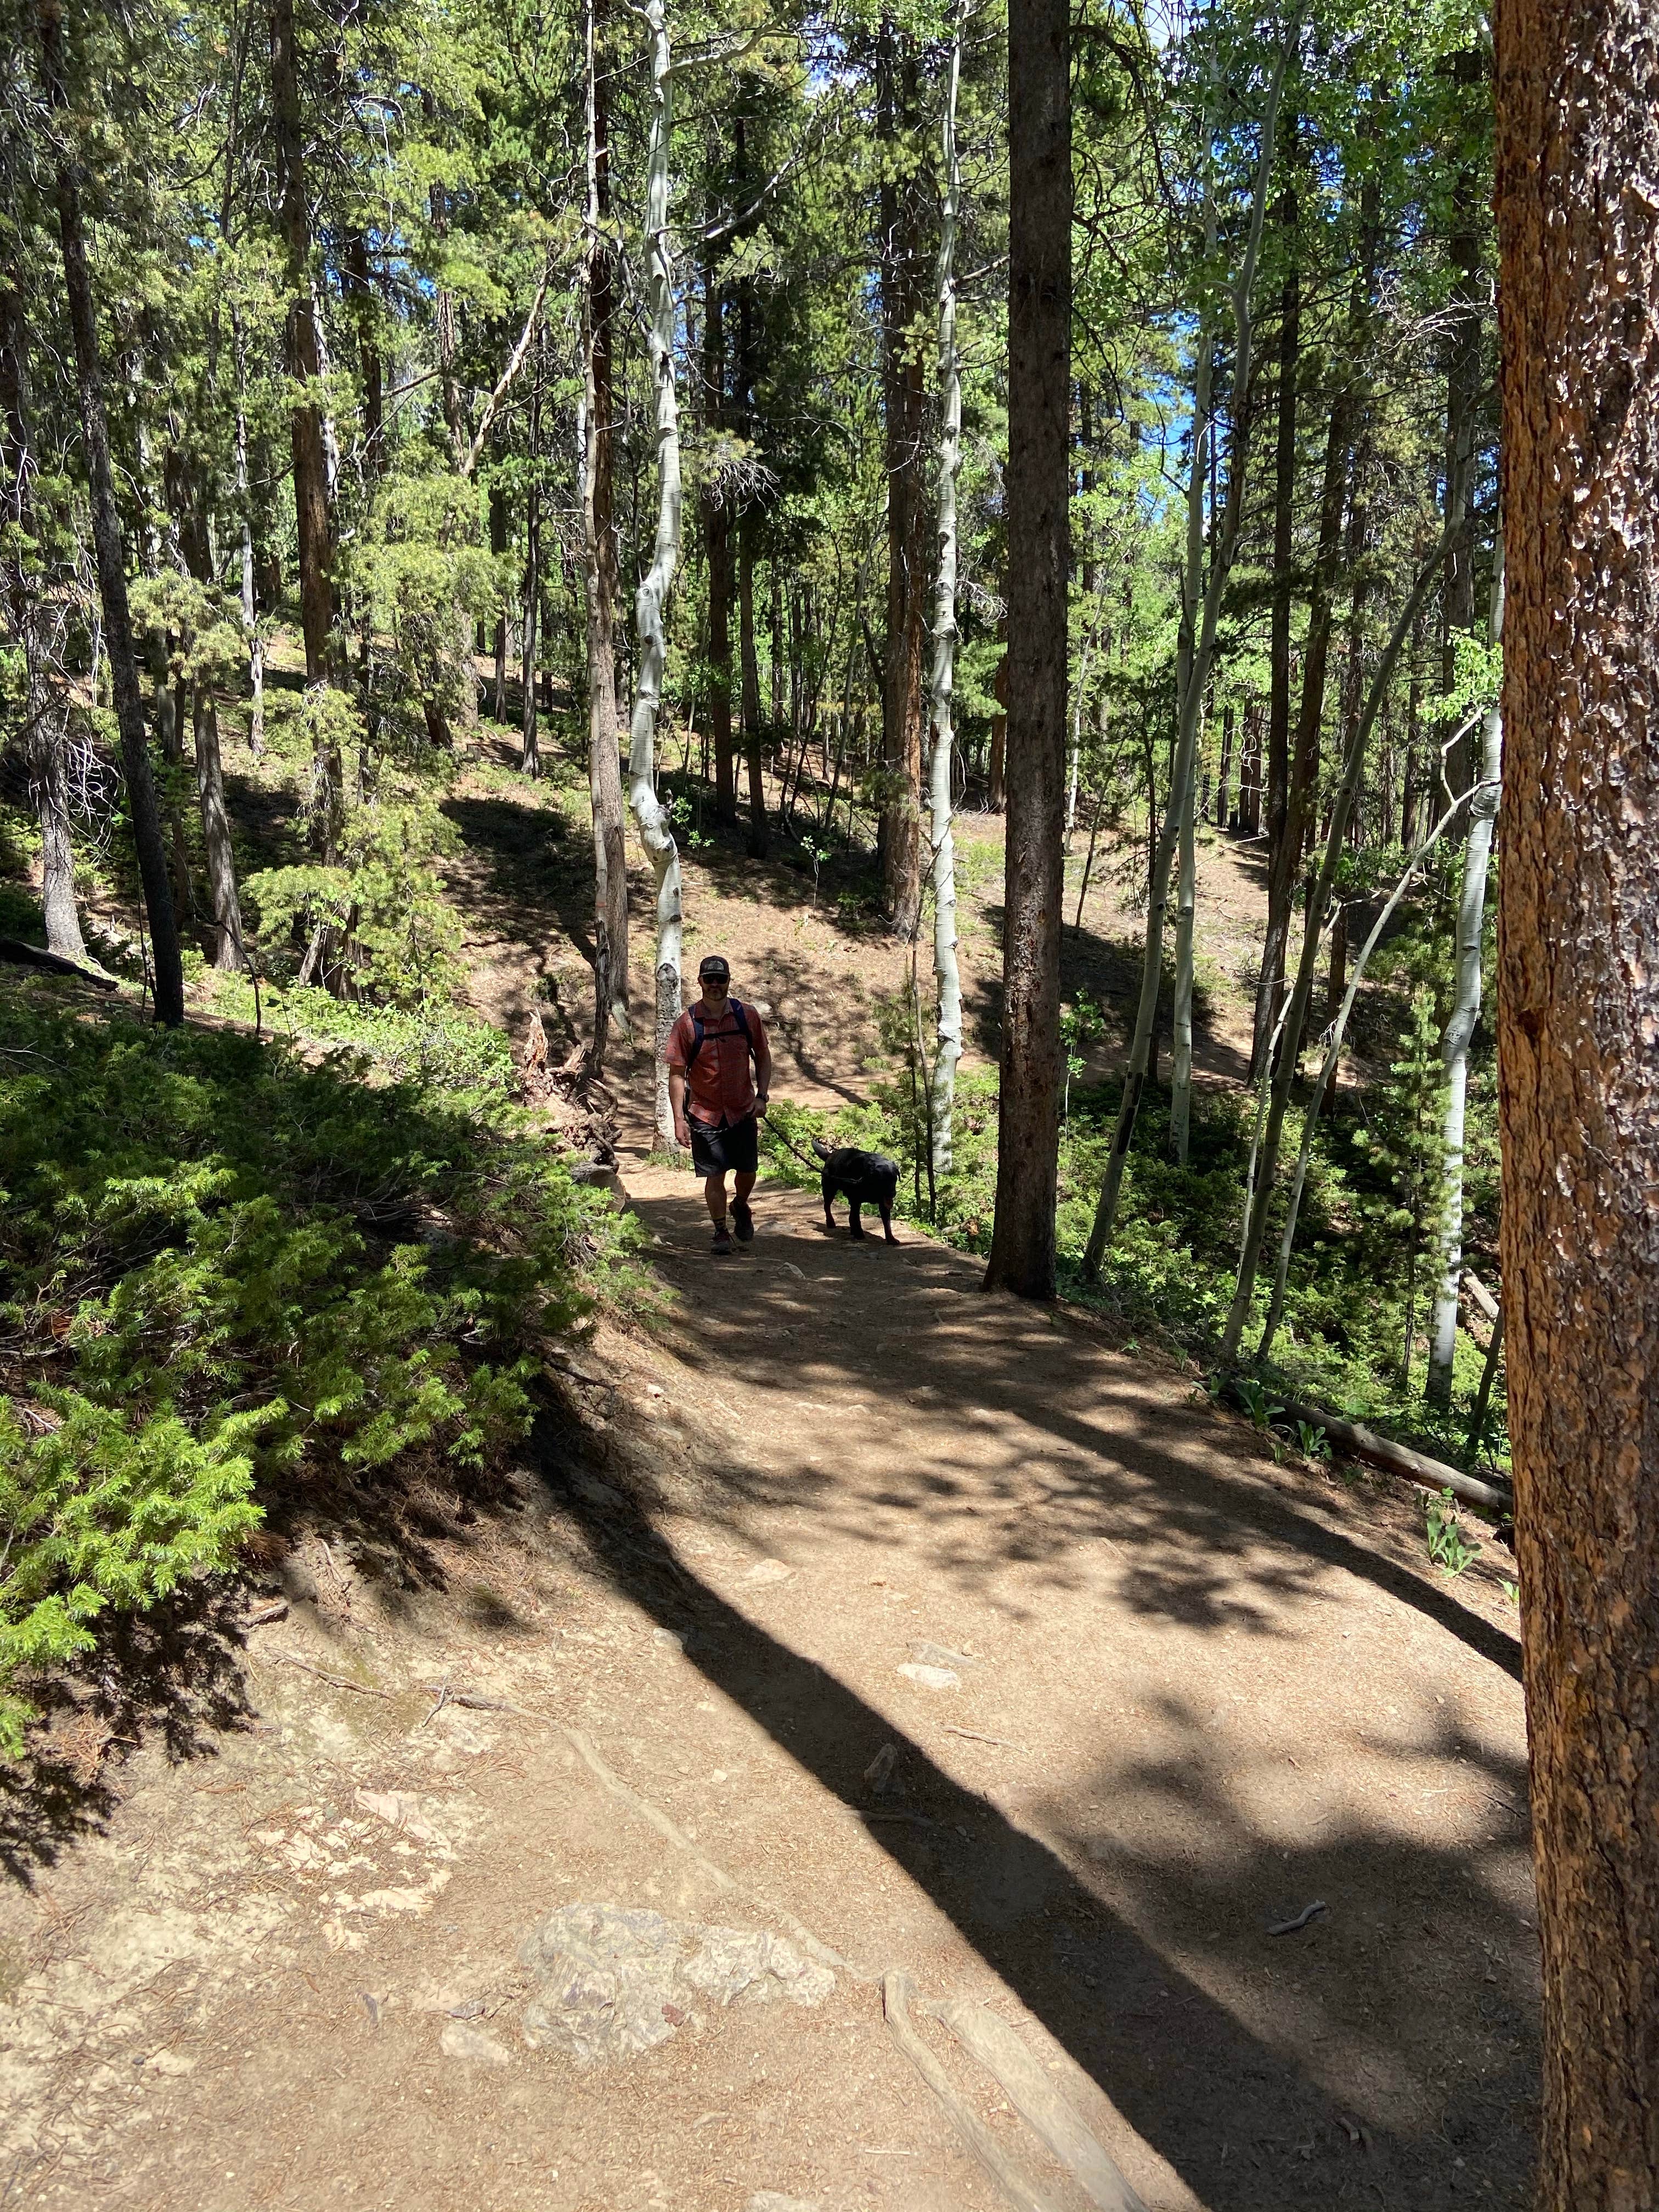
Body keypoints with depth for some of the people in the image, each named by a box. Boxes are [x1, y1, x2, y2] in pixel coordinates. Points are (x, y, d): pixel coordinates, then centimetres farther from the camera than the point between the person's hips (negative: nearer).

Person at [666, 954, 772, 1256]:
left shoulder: (747, 1016, -4)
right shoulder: (686, 1024, -10)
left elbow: (763, 1057, 8)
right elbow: (677, 1074, -7)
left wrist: (761, 1096, -3)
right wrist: (679, 1119, -12)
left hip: (743, 1110, 2)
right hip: (705, 1114, -2)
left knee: (747, 1171, 10)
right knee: (715, 1175, 0)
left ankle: (741, 1207, 42)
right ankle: (721, 1231, 17)